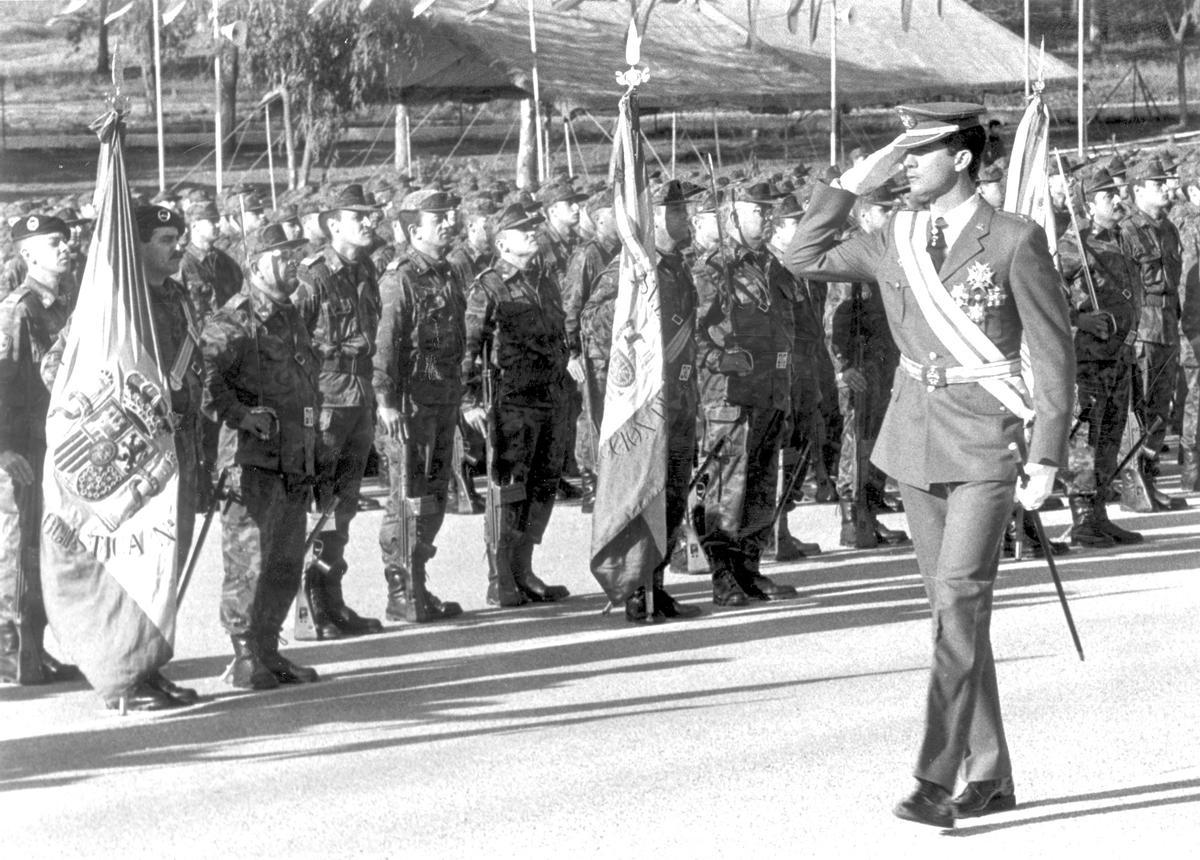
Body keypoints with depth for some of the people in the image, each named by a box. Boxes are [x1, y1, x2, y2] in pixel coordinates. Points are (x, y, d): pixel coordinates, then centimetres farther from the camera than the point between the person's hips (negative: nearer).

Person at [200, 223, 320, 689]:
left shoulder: (292, 318, 18)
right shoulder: (233, 321, -9)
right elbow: (201, 375, -20)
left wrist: (311, 457, 23)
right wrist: (239, 415, -23)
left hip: (294, 463, 8)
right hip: (254, 459, -8)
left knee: (287, 562, 12)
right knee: (248, 559, -5)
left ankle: (268, 651, 21)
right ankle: (245, 659, 0)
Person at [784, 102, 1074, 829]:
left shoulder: (1015, 241, -10)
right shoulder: (897, 243, 6)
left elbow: (1055, 351, -8)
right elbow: (805, 258, 11)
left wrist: (1049, 457, -12)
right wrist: (855, 184, 3)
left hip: (986, 445, -6)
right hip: (917, 440, 6)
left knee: (960, 604, -15)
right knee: (956, 610, 10)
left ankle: (937, 782, -16)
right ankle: (990, 775, 19)